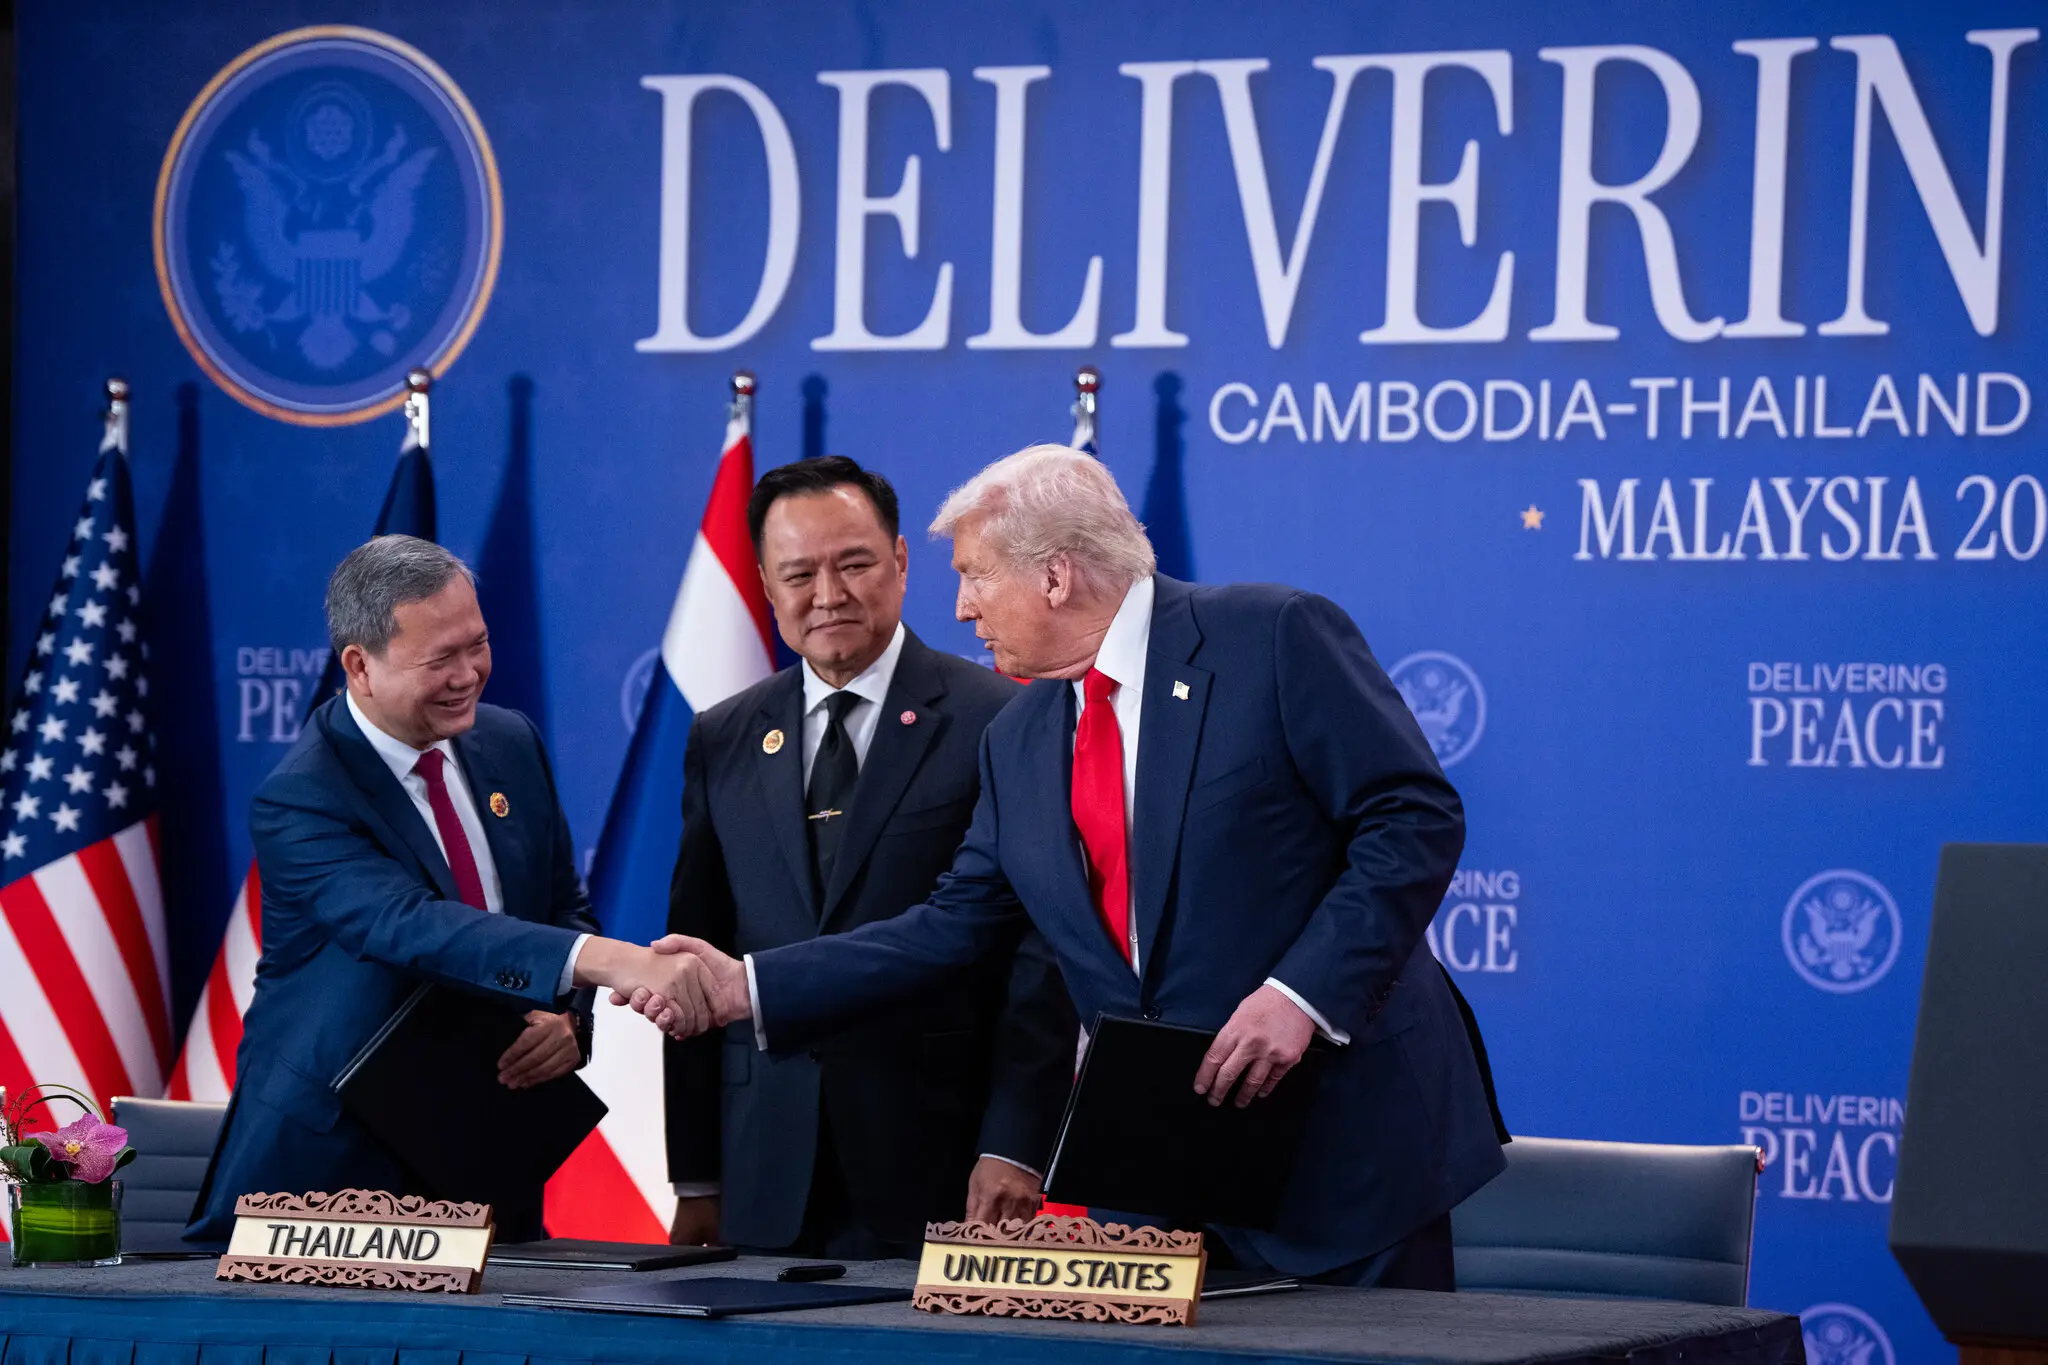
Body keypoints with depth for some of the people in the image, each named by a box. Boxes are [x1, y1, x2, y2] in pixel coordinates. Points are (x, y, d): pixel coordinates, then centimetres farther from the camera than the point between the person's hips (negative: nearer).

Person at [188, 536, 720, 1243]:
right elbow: (413, 928, -32)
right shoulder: (300, 800, -17)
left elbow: (565, 911, 13)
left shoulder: (511, 744, 5)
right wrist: (603, 961, -46)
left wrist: (568, 1016, -11)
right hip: (330, 1166, -5)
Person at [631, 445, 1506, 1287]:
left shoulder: (1276, 639, -8)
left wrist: (1301, 993, -21)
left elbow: (1414, 819, -12)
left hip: (1348, 1137, -6)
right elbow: (951, 928, 14)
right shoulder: (1017, 747, 12)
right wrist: (744, 987, 7)